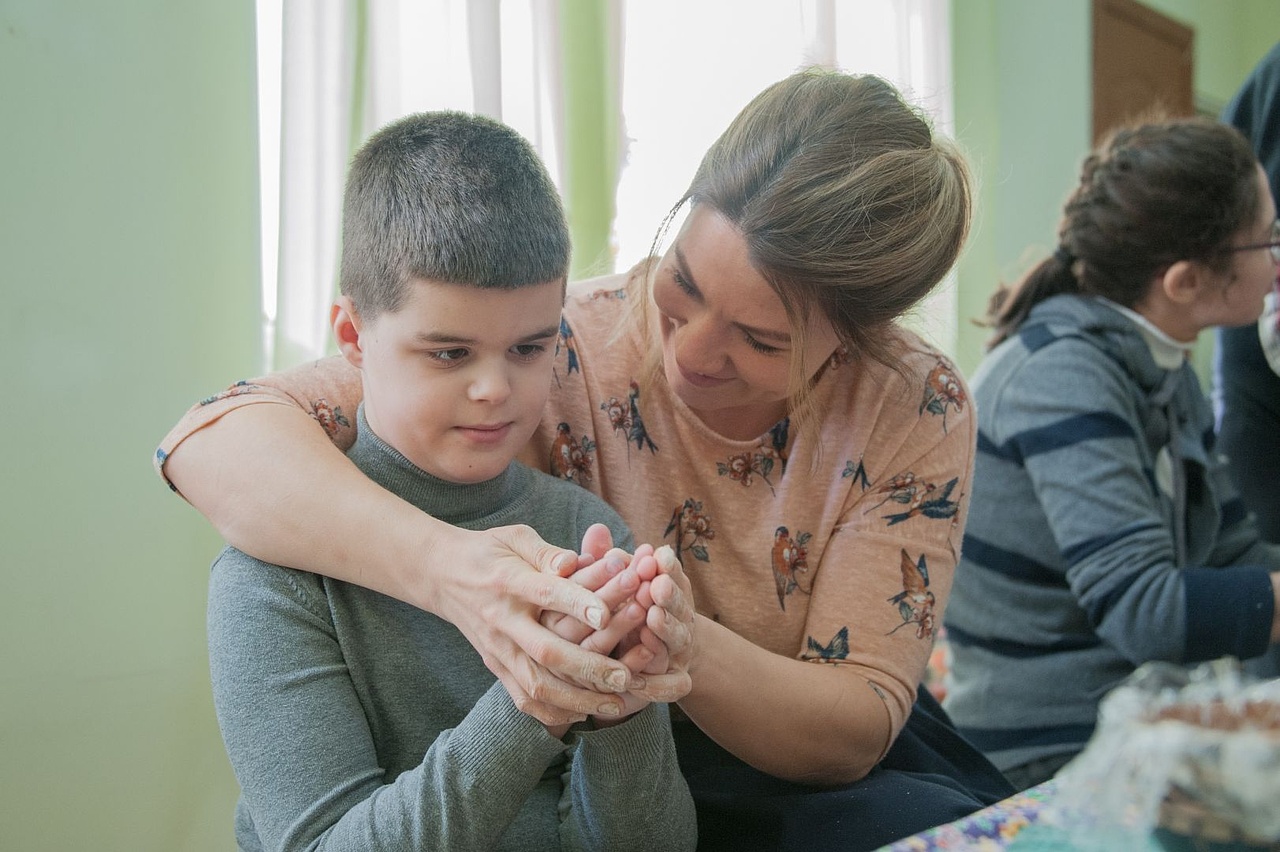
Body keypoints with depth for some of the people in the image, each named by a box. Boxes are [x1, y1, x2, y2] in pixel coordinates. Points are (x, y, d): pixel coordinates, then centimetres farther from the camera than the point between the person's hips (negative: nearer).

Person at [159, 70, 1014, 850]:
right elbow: (215, 438, -25)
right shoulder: (564, 349, -18)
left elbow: (857, 729, -15)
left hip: (820, 783, 3)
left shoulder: (920, 411, -12)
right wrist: (448, 567, -42)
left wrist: (687, 654, -36)